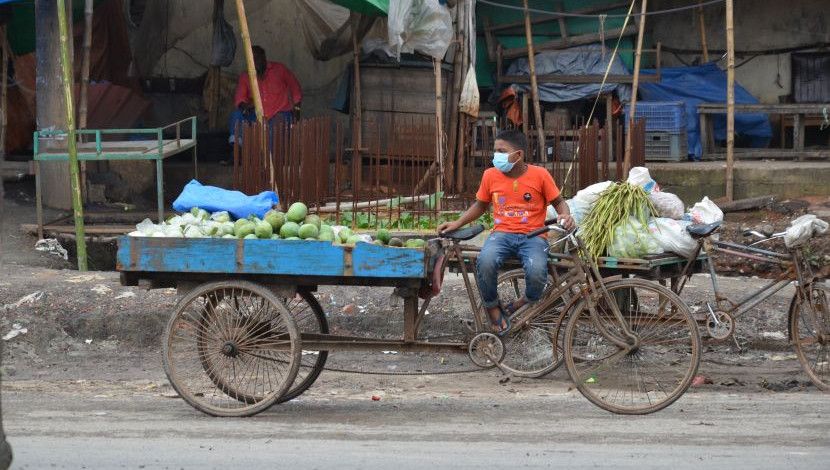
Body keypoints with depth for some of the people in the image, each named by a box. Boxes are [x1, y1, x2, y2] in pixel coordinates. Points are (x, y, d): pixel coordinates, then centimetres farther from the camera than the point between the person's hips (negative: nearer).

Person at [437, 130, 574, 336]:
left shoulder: (539, 174, -3)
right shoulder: (490, 175, 5)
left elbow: (558, 202, 7)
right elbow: (480, 205, 20)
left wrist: (566, 215, -15)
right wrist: (457, 223, 10)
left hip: (533, 236, -2)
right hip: (502, 234, 2)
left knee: (536, 272, -34)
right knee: (485, 262, -33)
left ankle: (523, 306, 1)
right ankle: (494, 311, -10)